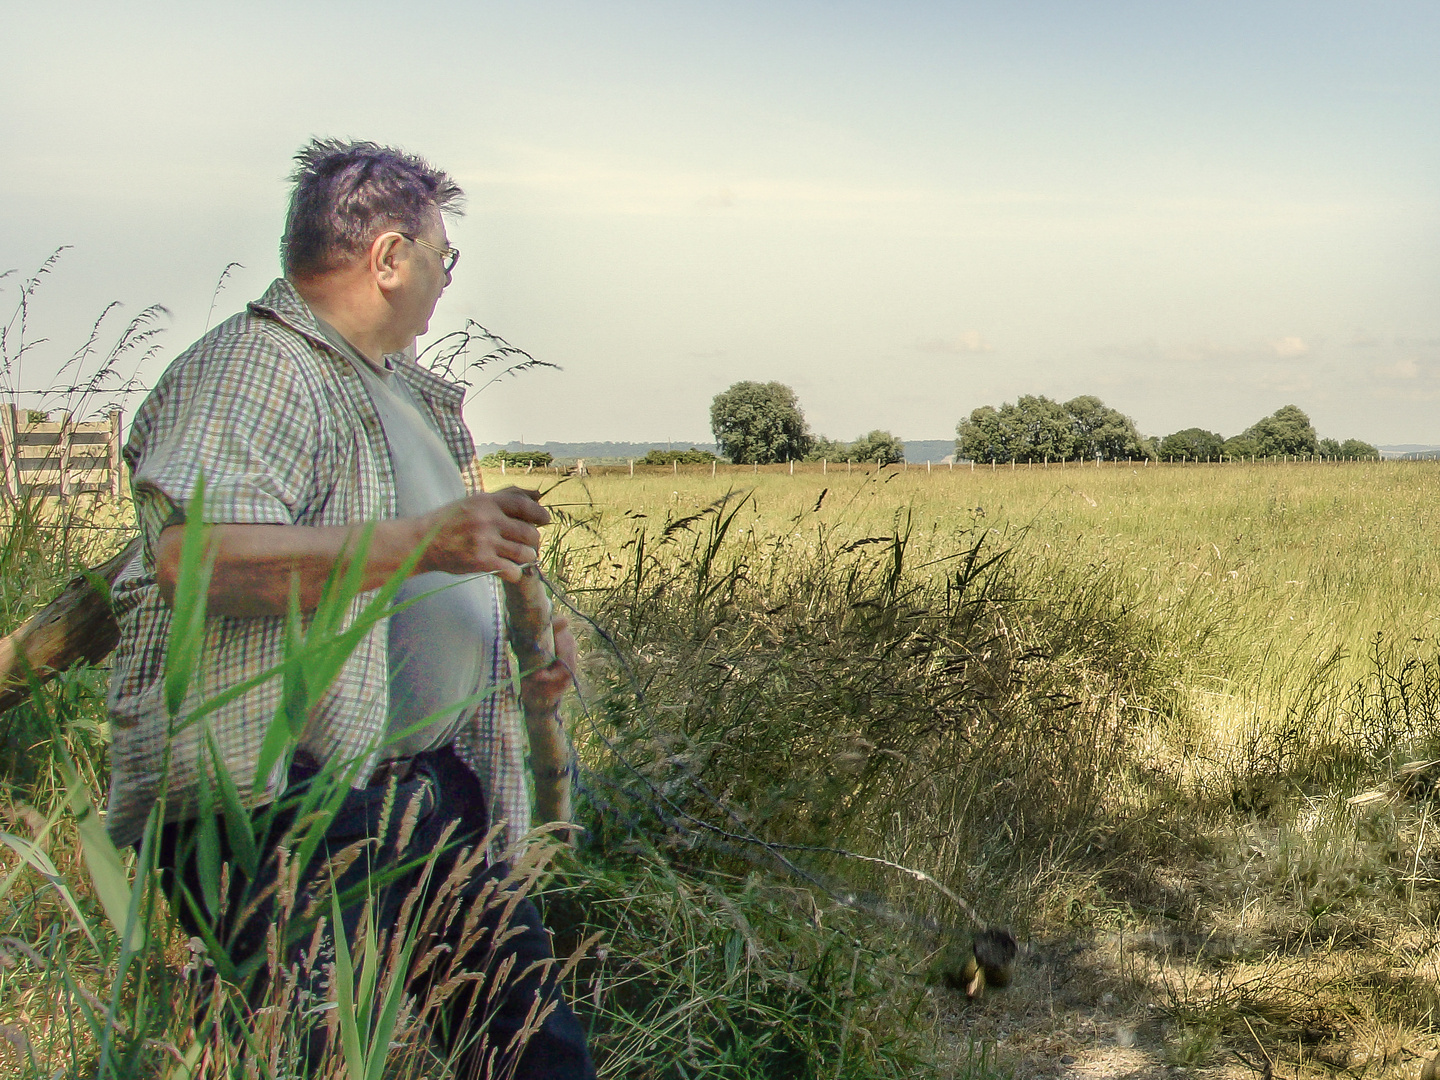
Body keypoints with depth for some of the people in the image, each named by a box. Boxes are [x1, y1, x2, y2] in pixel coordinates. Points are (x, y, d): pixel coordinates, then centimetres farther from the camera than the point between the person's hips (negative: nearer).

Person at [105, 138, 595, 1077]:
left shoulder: (405, 392, 23)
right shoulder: (252, 367, -10)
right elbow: (189, 556, -28)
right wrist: (416, 541, -30)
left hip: (433, 789, 10)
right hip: (279, 804, -9)